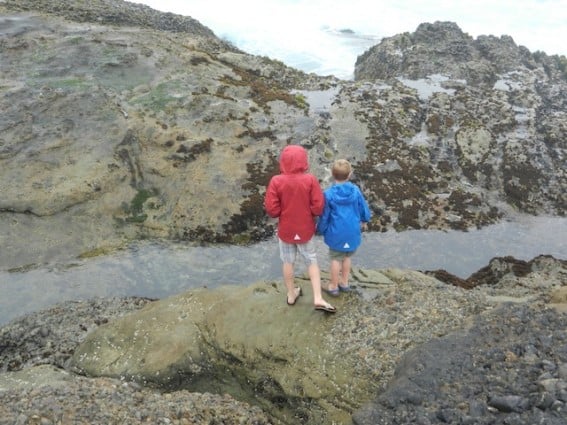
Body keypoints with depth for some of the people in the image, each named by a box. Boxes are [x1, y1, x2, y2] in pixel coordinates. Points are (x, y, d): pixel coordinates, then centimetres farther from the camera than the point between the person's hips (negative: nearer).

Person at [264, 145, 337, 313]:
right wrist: (307, 210, 5)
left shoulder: (276, 181, -18)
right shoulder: (310, 179, -18)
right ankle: (318, 298, 10)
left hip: (285, 230, 1)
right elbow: (318, 207, -16)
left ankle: (291, 294, 34)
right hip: (305, 230, 0)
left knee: (288, 262, 18)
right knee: (312, 261, 15)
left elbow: (271, 210, -15)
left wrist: (284, 210, 5)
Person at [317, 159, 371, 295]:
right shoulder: (355, 190, -11)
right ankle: (344, 282, 35)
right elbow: (363, 207, 3)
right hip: (352, 231, 3)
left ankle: (334, 286, 25)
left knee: (336, 258, 12)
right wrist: (364, 221, 24)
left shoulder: (329, 194, -19)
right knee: (347, 256, 21)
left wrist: (321, 229, 9)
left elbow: (324, 215, -9)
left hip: (336, 232, -3)